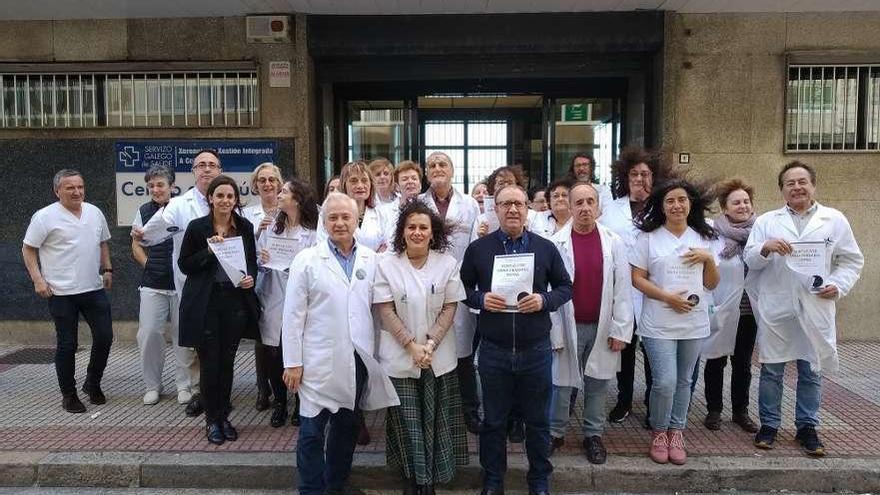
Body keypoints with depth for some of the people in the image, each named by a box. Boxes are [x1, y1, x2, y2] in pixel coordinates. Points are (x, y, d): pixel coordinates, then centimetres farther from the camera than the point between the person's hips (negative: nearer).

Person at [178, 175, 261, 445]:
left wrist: (251, 277, -7)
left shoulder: (245, 227, 4)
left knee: (227, 362, 10)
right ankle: (212, 419, 19)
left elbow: (252, 261, 13)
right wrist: (208, 250, -16)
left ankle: (223, 416, 25)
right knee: (210, 363, 2)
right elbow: (184, 265, -2)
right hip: (205, 303, -2)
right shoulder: (197, 227, -4)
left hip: (236, 301, 2)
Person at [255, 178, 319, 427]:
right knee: (273, 356, 6)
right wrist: (262, 262, -14)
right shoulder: (271, 227, 6)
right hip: (274, 301, 3)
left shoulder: (313, 232, -7)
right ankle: (279, 404, 28)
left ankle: (300, 405, 26)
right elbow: (259, 262, 7)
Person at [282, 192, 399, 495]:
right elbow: (293, 315, -6)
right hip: (319, 361, -3)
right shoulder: (307, 260, -5)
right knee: (312, 431, 4)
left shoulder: (371, 259, 3)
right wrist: (292, 362, -8)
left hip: (359, 358, 3)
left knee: (347, 427, 17)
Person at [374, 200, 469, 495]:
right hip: (399, 355, -1)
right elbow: (385, 311, -7)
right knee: (407, 419, 6)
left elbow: (450, 307, -2)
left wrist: (430, 344, -12)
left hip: (439, 357, 1)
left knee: (435, 418, 8)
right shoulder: (386, 264, -4)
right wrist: (411, 346, -13)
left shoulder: (447, 263, -1)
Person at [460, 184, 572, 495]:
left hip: (536, 349, 1)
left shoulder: (546, 248, 3)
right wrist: (481, 299, -15)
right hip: (493, 350, 0)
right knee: (493, 420, 13)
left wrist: (544, 300, -12)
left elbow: (565, 287, 7)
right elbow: (463, 288, 5)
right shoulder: (478, 248, 1)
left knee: (538, 420, 13)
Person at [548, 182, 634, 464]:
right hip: (569, 327, -1)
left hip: (602, 328, 1)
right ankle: (555, 433, 26)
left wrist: (620, 330, -4)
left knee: (597, 384, 12)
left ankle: (594, 435, 28)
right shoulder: (557, 243, -5)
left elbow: (623, 289, 0)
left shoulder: (614, 242, -1)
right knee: (562, 383, 8)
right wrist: (555, 332, -7)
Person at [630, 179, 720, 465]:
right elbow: (637, 278, -4)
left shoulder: (703, 238, 10)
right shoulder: (649, 237, -1)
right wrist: (668, 297, -15)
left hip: (694, 323, 4)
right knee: (665, 382, -9)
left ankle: (676, 433, 27)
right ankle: (659, 432, 14)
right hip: (659, 323, -3)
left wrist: (709, 259, -8)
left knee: (683, 381, 11)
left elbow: (712, 284, 10)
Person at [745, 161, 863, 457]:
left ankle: (807, 428, 24)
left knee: (812, 371, 9)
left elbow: (852, 260, 9)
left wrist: (839, 285, -8)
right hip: (774, 309, 0)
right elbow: (750, 261, 1)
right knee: (771, 370, 7)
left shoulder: (835, 220, 7)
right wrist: (765, 248, -20)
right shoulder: (766, 221, 7)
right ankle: (769, 425, 20)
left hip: (815, 309, 1)